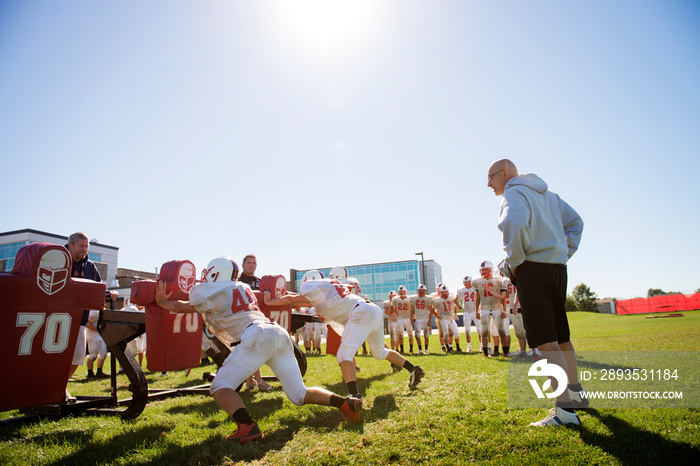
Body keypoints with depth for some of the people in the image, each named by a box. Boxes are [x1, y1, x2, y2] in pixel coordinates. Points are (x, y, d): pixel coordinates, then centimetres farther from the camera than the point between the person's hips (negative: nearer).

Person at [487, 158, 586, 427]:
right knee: (561, 336, 19)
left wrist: (514, 261, -17)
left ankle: (565, 408, -8)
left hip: (533, 268, -9)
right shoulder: (548, 194, 22)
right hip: (558, 268, 9)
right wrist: (566, 252, 21)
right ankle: (576, 393, 32)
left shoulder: (514, 193, -7)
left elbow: (515, 223, -28)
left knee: (545, 342, -8)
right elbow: (575, 221, 29)